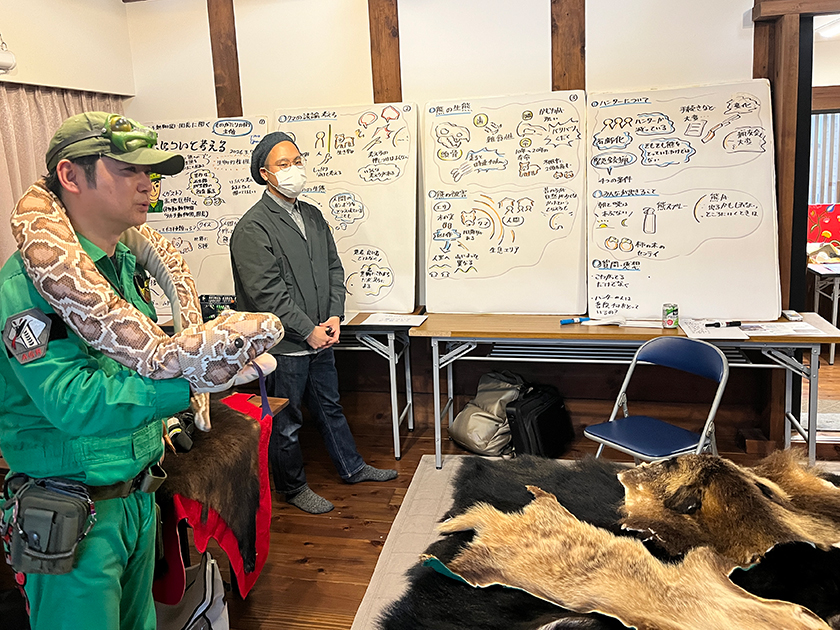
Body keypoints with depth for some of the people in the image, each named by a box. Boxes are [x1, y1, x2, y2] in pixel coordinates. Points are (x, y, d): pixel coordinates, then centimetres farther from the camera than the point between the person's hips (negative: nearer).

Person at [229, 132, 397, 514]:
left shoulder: (312, 216, 10)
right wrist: (309, 331, -17)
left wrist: (334, 316, -2)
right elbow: (267, 293, -20)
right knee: (286, 423, 9)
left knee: (329, 406, 23)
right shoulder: (253, 228, -15)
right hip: (284, 345, -7)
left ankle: (351, 467, 40)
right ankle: (293, 488, 28)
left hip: (320, 338, 7)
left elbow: (333, 268, 12)